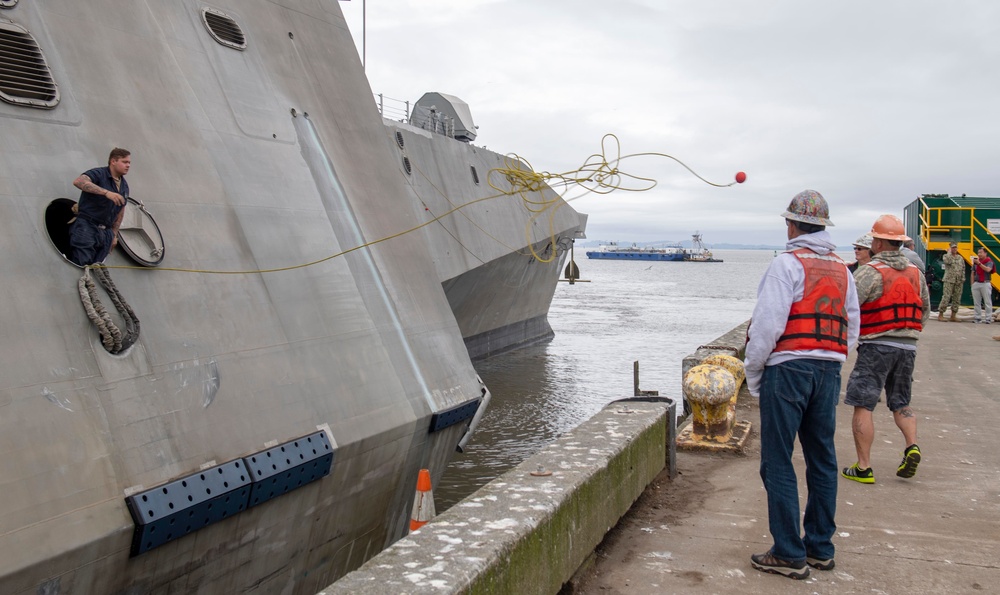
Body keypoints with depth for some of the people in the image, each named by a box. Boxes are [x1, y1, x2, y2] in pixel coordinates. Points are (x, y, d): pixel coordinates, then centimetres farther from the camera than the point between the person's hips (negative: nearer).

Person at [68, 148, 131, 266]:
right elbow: (78, 181, -28)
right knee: (82, 266, -12)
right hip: (86, 226, -7)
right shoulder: (99, 174, -8)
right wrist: (106, 192, -36)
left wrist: (114, 234, 19)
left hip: (105, 232, 7)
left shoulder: (125, 186, 15)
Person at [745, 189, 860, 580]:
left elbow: (767, 324, -13)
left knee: (778, 462, -1)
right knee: (822, 458, 13)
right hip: (829, 371, 7)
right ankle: (820, 547, 22)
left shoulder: (787, 264, -8)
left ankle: (789, 554, 2)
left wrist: (753, 373, -4)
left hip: (788, 368, -7)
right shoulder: (842, 270, 13)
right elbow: (851, 330, 15)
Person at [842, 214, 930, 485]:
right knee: (901, 402, 21)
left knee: (863, 405, 0)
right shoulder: (915, 272, 8)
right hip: (908, 347, 6)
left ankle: (863, 468, 0)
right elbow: (925, 311, 16)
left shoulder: (870, 272, -12)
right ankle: (912, 446, 0)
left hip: (877, 346, -6)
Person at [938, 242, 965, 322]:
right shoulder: (946, 256, 1)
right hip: (949, 281, -5)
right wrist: (949, 252, -10)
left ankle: (953, 316, 12)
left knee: (957, 299, 6)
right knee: (946, 297, -11)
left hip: (958, 282, 5)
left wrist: (963, 279, 6)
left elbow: (963, 269, 15)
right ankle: (940, 314, -6)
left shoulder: (960, 258, 14)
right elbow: (948, 261, -23)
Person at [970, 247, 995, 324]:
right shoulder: (975, 262, 13)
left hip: (985, 284, -5)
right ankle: (978, 318, 12)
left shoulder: (989, 262, -3)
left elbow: (988, 269, -22)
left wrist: (979, 263, -23)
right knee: (976, 302, 6)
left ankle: (988, 319, -3)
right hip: (976, 284, 5)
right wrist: (972, 283, 10)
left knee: (987, 302, -4)